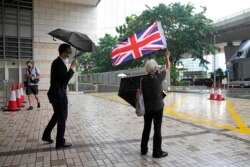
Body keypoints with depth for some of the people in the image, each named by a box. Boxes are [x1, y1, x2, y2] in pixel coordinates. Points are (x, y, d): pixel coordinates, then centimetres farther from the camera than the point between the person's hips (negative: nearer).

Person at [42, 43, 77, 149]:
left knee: (57, 115, 22)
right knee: (62, 117, 1)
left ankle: (46, 135, 33)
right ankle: (60, 142, 12)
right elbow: (66, 78, -25)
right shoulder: (59, 63, -18)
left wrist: (71, 67, 8)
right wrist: (73, 67, -18)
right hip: (59, 94, -10)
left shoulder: (59, 62, 14)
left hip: (56, 93, 10)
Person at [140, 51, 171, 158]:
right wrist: (167, 57, 18)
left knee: (146, 128, 14)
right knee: (157, 129, 3)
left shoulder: (143, 79, -4)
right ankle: (157, 152, 10)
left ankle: (143, 149, 25)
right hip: (157, 107, -4)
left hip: (147, 107, 4)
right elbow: (168, 68, 4)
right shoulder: (159, 77, -11)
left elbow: (141, 92, -2)